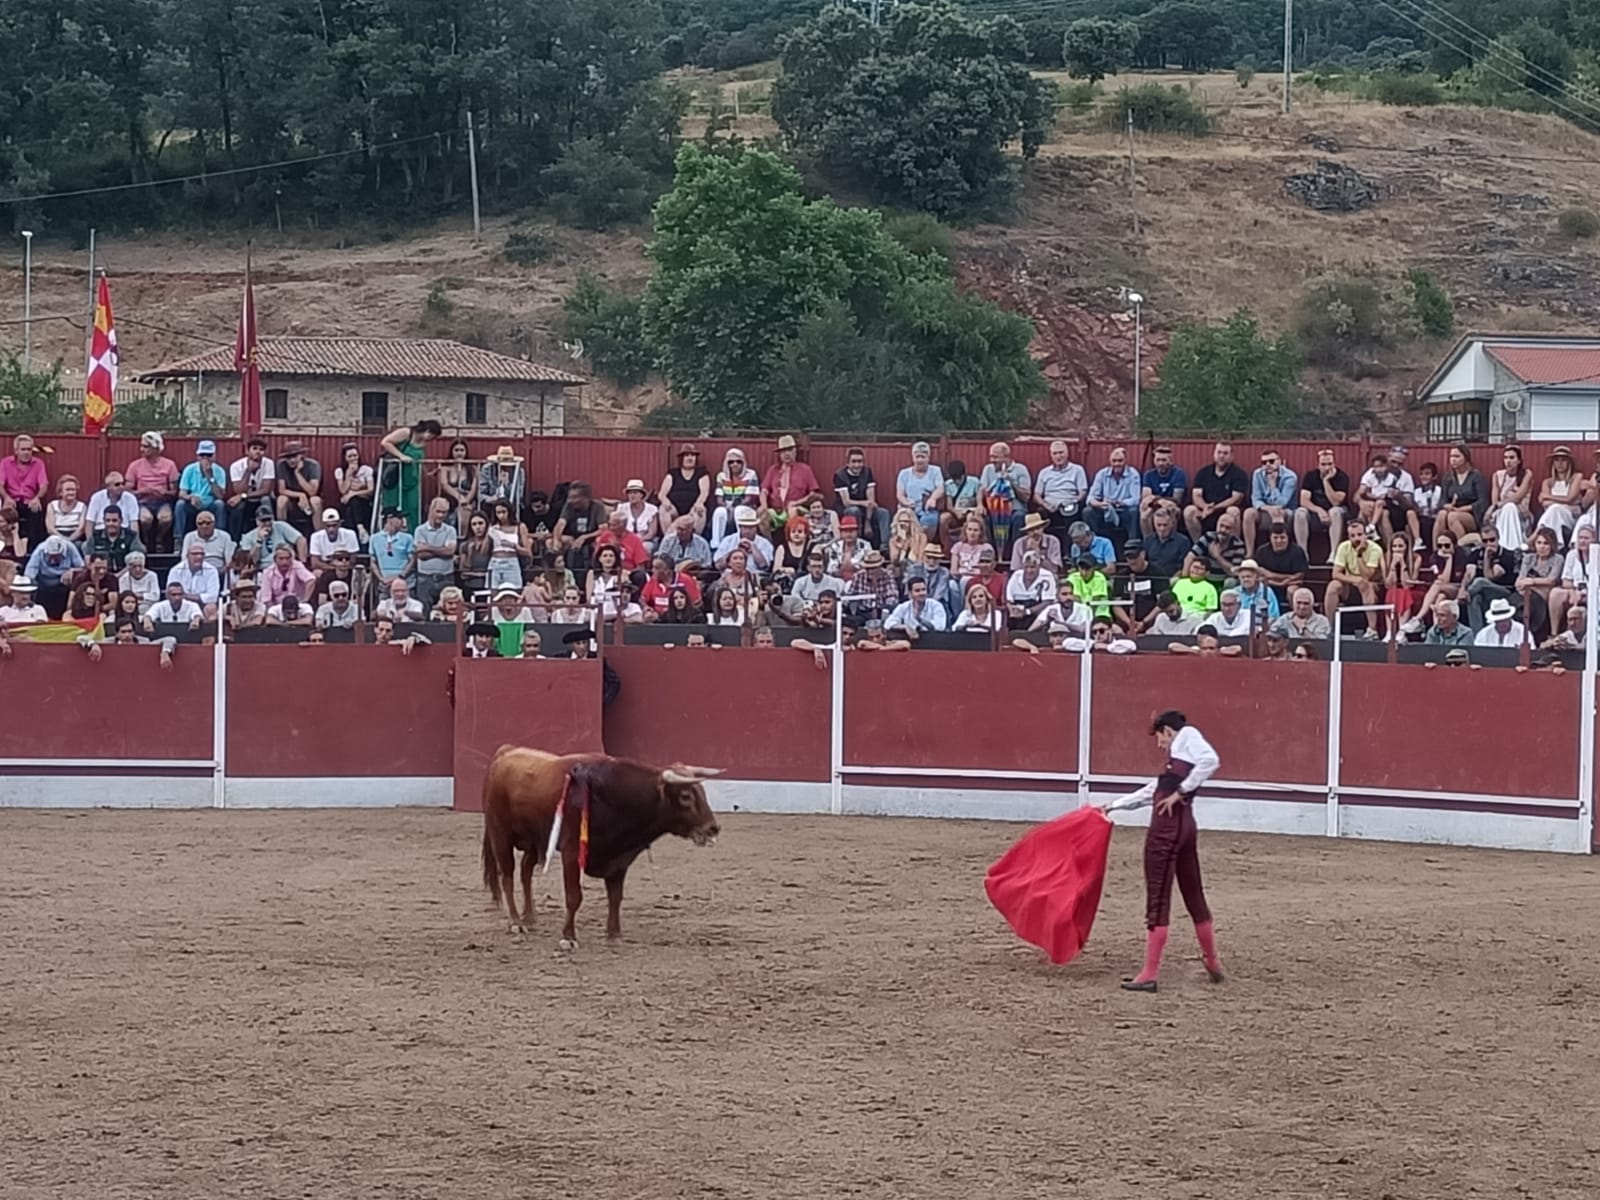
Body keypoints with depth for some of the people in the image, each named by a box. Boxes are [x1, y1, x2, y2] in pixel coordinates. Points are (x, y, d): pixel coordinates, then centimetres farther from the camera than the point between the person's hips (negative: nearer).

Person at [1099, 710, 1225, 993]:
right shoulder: (1174, 765, 26)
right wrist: (1113, 805, 42)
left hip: (1167, 825, -9)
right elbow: (1150, 792, 34)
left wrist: (1181, 792, -15)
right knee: (1194, 894, 19)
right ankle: (1213, 964, 30)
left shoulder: (1187, 735, 2)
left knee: (1158, 898, -7)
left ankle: (1149, 975, -7)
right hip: (1185, 825, 9)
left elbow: (1210, 760, -17)